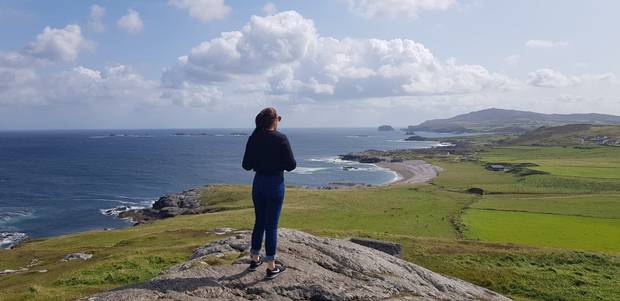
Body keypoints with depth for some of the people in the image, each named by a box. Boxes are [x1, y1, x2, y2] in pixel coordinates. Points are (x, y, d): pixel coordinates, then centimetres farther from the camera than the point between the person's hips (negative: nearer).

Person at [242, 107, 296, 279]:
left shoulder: (253, 138, -1)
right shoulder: (281, 139, -14)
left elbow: (246, 165, 1)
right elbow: (291, 165, -13)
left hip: (258, 183, 5)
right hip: (275, 184, -4)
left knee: (259, 222, 19)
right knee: (271, 225, 2)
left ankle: (255, 260, 29)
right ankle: (271, 267, 10)